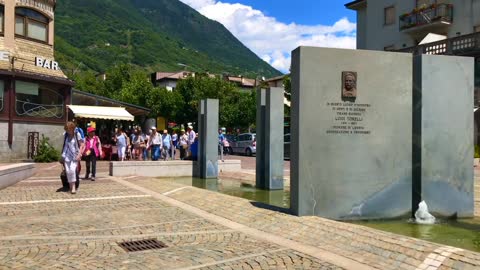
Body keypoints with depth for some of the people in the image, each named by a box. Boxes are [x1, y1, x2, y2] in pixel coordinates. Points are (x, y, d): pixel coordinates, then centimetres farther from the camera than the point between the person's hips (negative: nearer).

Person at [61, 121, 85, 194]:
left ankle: (73, 187, -10)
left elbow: (82, 145, -2)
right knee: (68, 171, -2)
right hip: (66, 155, 3)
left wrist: (79, 154, -11)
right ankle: (71, 186, 10)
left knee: (72, 170, -18)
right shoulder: (65, 135, 6)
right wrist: (62, 155, 13)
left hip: (75, 156, -3)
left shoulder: (77, 134, -3)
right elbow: (63, 145, 16)